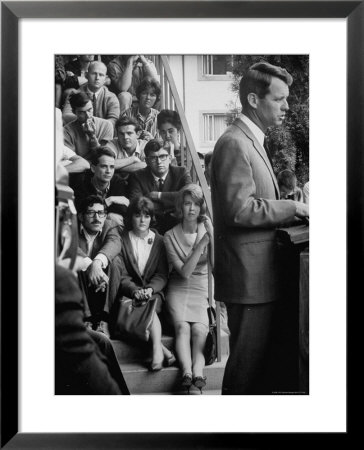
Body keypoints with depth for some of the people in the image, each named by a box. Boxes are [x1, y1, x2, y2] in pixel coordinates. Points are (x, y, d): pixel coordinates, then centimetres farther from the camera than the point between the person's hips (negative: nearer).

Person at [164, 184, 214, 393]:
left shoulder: (208, 230, 6)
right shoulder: (171, 236, 2)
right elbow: (184, 272, -9)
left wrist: (211, 235, -17)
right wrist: (202, 243, -16)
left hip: (203, 290, 1)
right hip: (179, 290, -1)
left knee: (199, 329, -25)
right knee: (182, 327, -27)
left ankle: (198, 373, -35)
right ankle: (187, 373, -35)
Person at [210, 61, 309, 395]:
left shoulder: (252, 141, 18)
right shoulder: (234, 143, -15)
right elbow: (240, 209, -23)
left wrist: (289, 211, 9)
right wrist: (292, 208, -14)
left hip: (258, 272, 10)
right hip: (248, 276, -10)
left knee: (256, 359, 19)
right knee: (247, 363, 1)